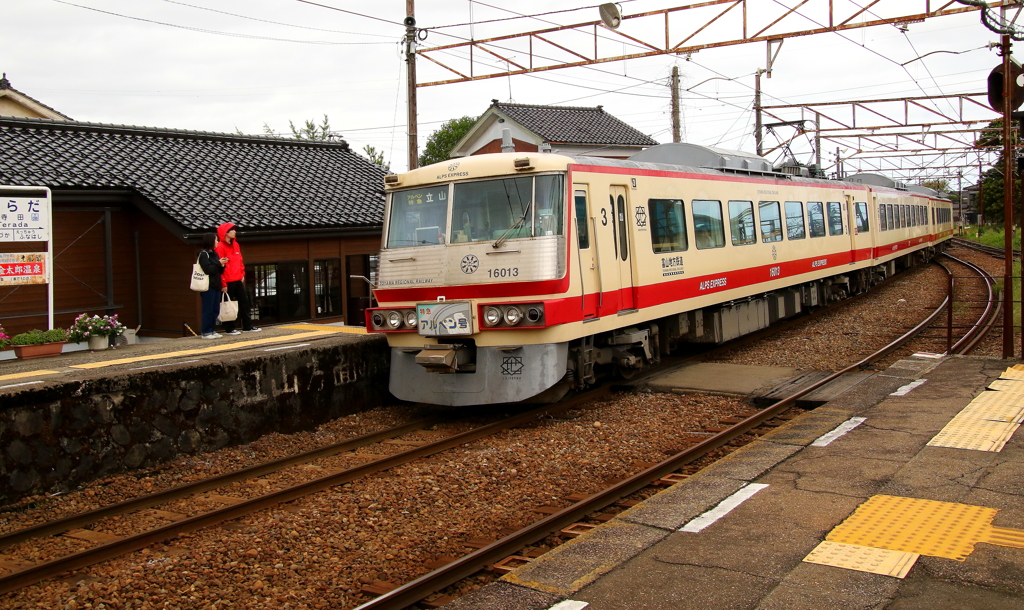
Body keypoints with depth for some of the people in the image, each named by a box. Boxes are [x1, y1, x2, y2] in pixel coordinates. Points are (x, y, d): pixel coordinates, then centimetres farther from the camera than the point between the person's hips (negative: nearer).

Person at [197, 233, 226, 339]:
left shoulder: (214, 253, 16)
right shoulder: (204, 254, -8)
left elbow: (219, 271, 19)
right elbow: (208, 269, -17)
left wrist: (222, 265, 0)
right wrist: (219, 263, -12)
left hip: (216, 286, 8)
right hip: (208, 286, -8)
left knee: (215, 310, 9)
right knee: (208, 310, -5)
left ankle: (213, 330, 15)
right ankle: (206, 332, 0)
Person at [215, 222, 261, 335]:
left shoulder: (235, 244, 12)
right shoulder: (220, 247, -12)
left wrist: (242, 274, 10)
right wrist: (223, 284, -16)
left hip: (238, 280, 8)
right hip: (228, 282, -8)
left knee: (244, 301, 10)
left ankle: (247, 326, 18)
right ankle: (229, 329, 10)